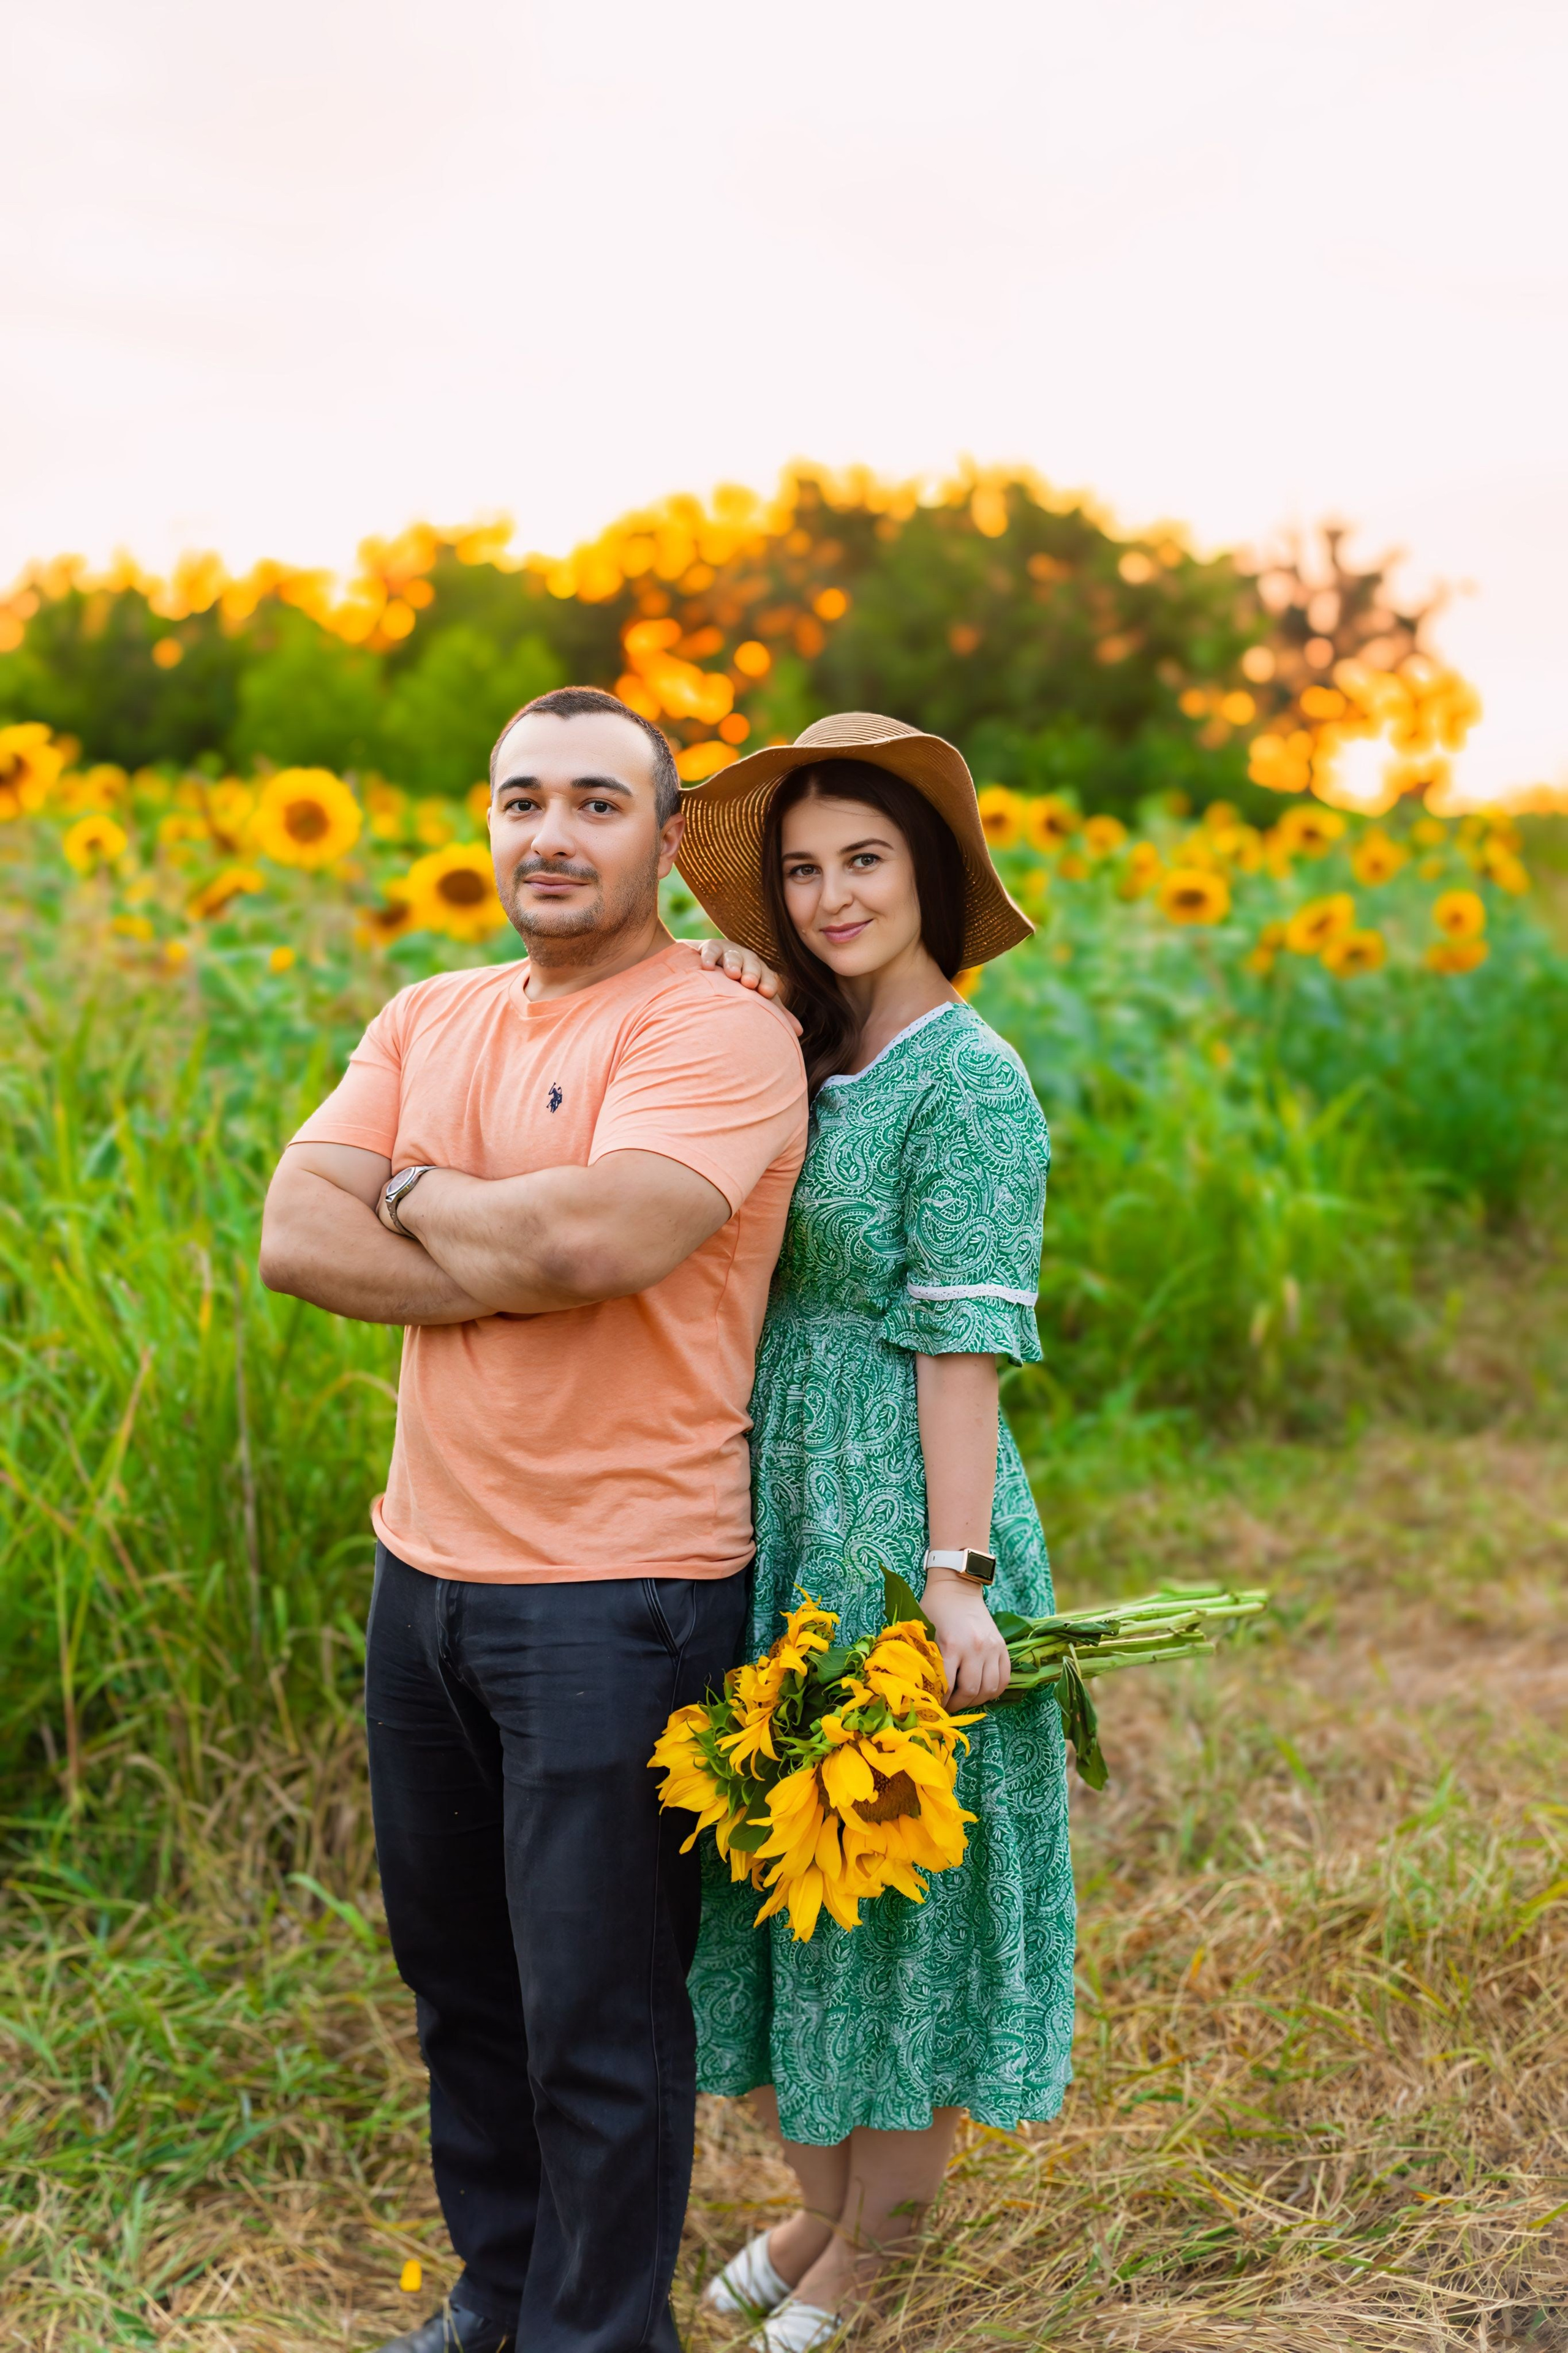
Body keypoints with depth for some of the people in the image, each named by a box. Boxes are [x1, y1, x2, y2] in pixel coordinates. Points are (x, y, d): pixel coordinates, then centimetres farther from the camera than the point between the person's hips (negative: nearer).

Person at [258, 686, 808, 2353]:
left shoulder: (717, 1032, -13)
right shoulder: (428, 1020, 9)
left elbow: (593, 1234, -29)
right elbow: (296, 1240, -3)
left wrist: (417, 1188, -10)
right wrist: (523, 1269, -17)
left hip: (619, 1600, -7)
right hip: (426, 1571, 7)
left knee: (598, 2013, 5)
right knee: (456, 1974, 22)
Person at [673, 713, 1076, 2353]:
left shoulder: (966, 1079, -12)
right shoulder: (803, 1063, 10)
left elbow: (964, 1342, -17)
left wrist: (955, 1578, -19)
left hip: (893, 1517, -8)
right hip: (772, 1513, 8)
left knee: (896, 1866, 8)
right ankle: (819, 2200, 36)